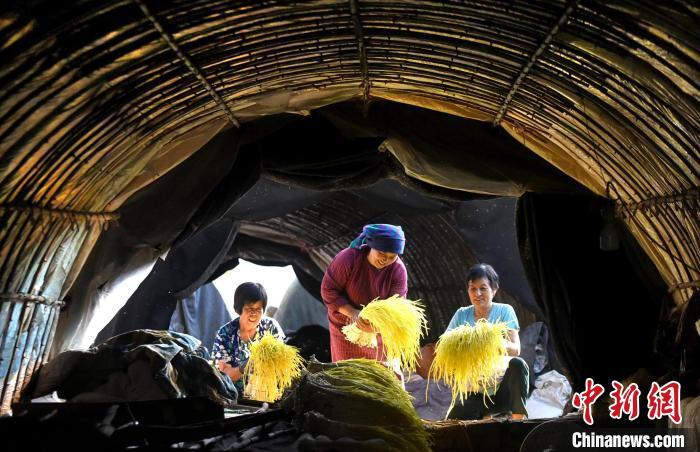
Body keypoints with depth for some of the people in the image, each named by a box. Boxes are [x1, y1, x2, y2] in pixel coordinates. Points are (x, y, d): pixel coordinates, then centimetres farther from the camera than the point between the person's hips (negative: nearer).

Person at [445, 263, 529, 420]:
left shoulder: (504, 311, -4)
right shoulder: (462, 315, 2)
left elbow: (516, 350, -16)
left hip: (502, 388, -2)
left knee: (517, 364, -33)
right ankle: (485, 416, 11)